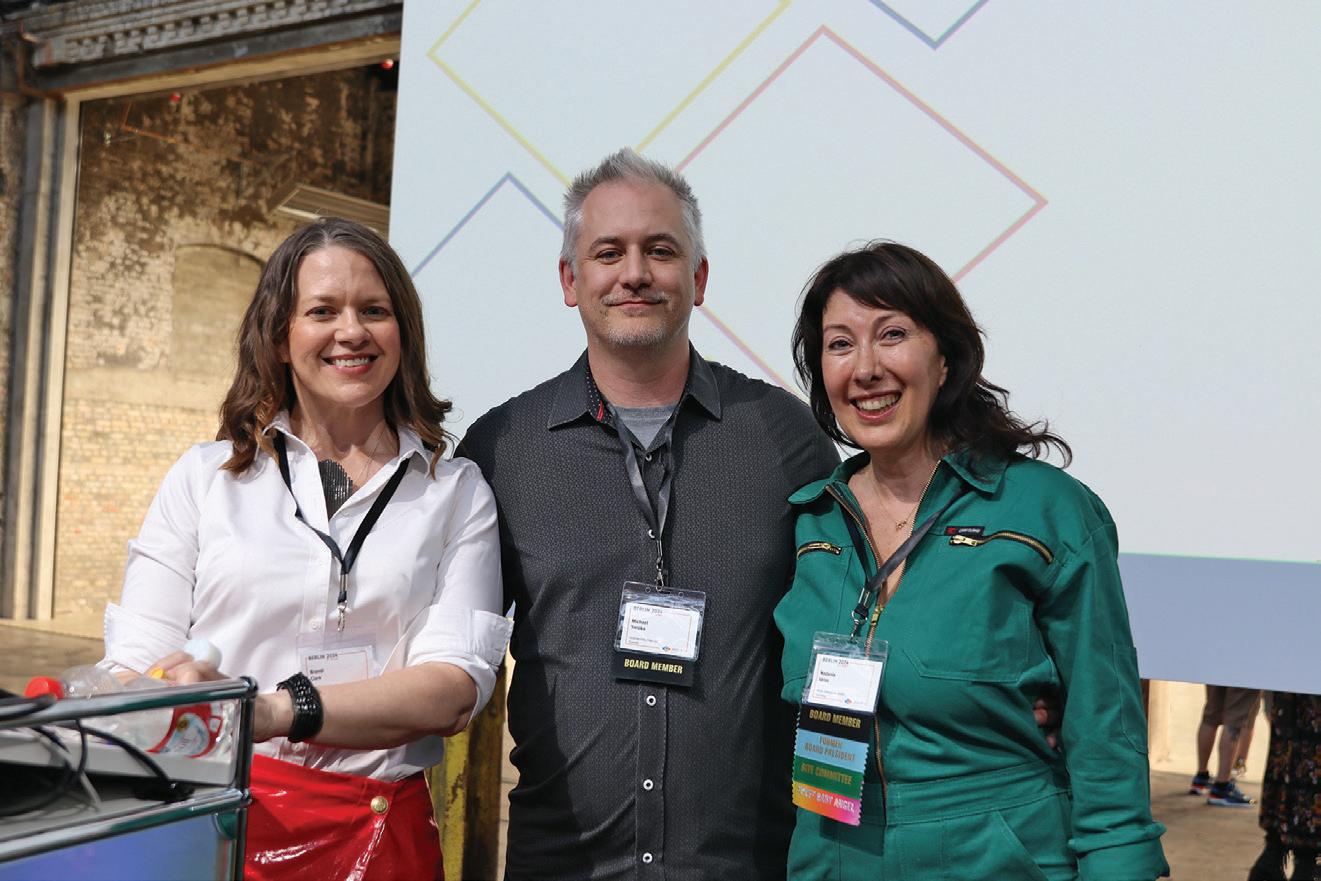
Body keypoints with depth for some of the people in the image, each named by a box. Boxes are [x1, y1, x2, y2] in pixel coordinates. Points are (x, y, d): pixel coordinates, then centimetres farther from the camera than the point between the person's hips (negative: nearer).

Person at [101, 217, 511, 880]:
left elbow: (455, 686, -9)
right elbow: (135, 670, 0)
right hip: (206, 821, 0)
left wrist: (268, 712, -22)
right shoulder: (204, 477, 6)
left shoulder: (457, 493, 4)